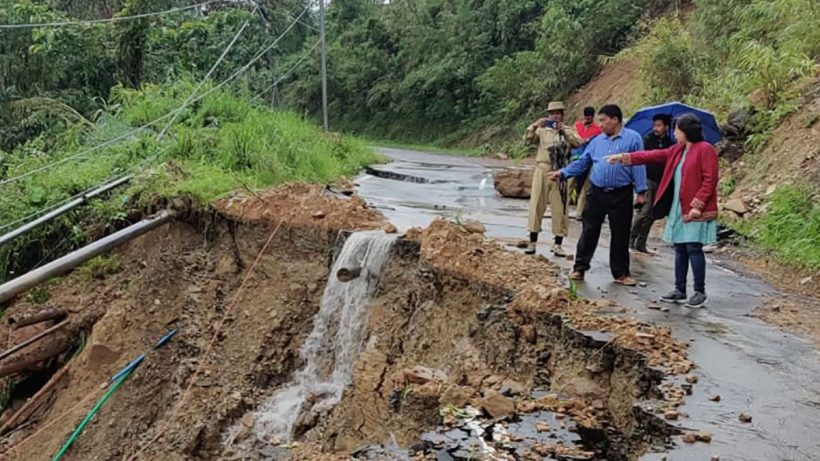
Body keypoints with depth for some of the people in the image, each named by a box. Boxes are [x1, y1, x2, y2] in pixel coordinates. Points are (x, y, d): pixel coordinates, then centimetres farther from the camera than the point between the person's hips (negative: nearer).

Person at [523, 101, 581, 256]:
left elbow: (578, 143, -7)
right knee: (536, 205, 0)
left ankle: (558, 244, 8)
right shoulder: (542, 130, 9)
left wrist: (564, 131, -19)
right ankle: (532, 242, 6)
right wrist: (534, 126, -21)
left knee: (560, 207, 1)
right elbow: (527, 139, -5)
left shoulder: (568, 131, 10)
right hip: (542, 170, 0)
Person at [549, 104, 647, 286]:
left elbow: (638, 166, -6)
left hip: (621, 195, -3)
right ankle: (580, 268, 14)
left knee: (620, 235, 7)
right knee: (589, 231, 5)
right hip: (596, 193, 3)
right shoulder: (597, 141, 11)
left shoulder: (633, 139, -3)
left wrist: (641, 191, -9)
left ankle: (621, 273, 19)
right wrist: (563, 173, 2)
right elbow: (582, 162, 13)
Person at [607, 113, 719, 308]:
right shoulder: (677, 150, 15)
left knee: (693, 248, -6)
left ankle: (700, 293, 3)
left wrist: (697, 205, -19)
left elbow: (710, 180, -15)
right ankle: (680, 290, 18)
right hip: (678, 208, 8)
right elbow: (653, 156, 19)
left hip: (696, 210, -8)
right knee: (680, 249, 10)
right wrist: (624, 158, 16)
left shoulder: (705, 149, -10)